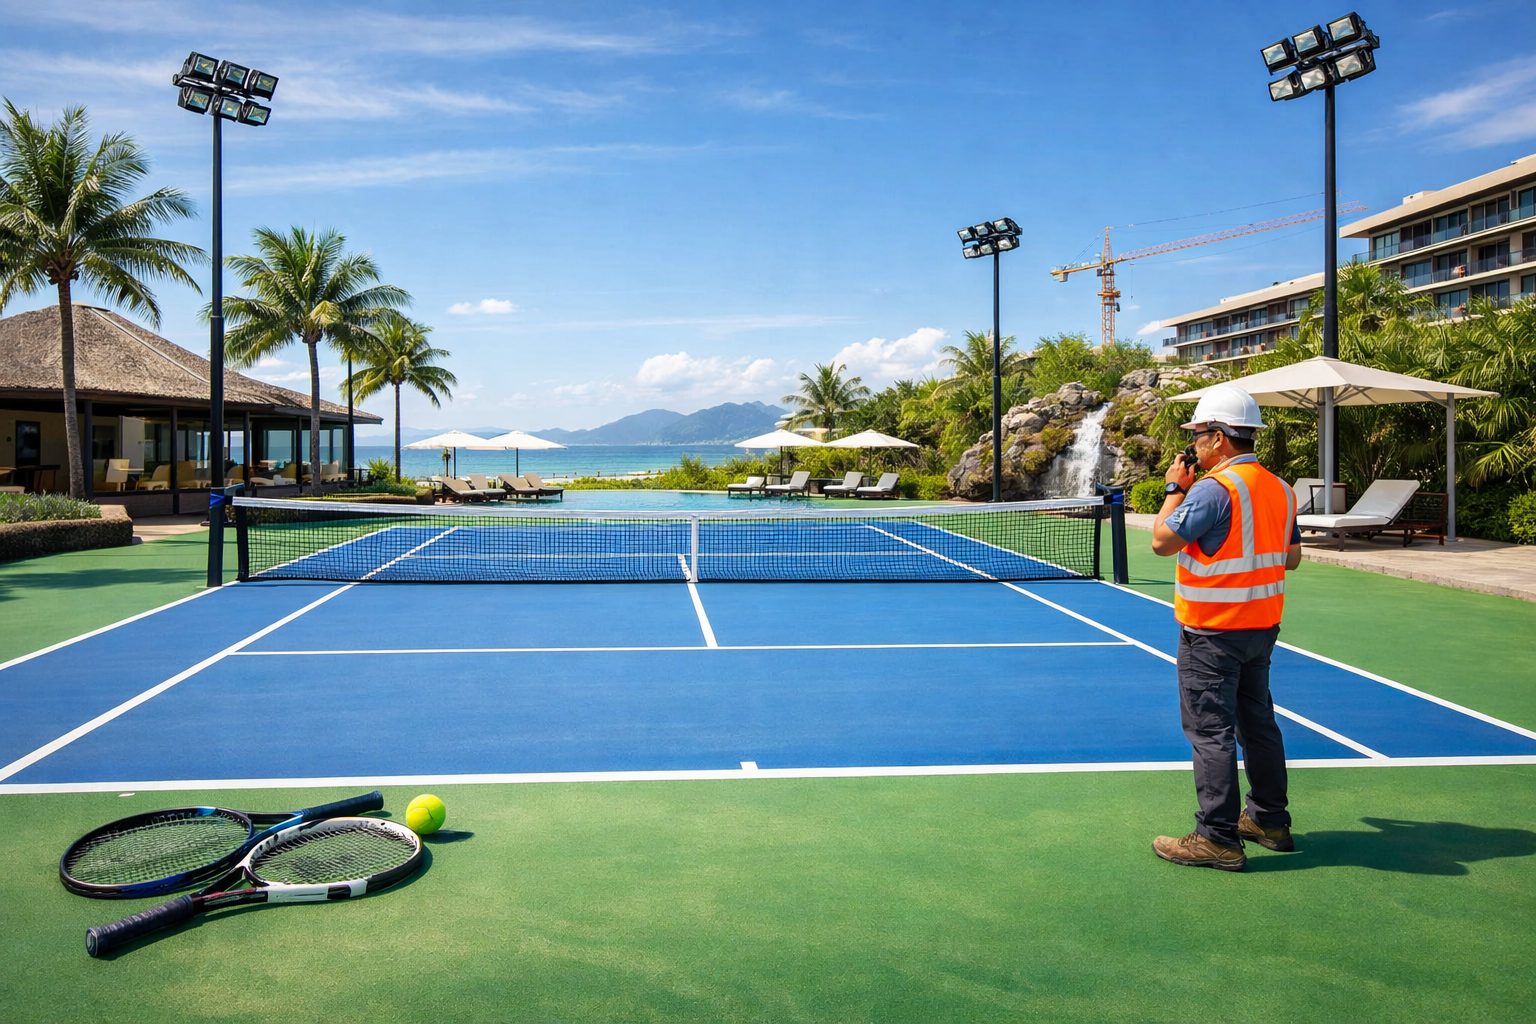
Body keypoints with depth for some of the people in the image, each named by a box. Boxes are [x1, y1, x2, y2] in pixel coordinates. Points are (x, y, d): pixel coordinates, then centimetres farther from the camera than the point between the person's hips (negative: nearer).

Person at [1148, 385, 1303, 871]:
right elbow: (1292, 557, 15)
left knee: (1211, 731, -4)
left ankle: (1218, 839, 0)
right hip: (1262, 626, 9)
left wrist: (1175, 489, -6)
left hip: (1213, 631, -9)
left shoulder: (1214, 488, -20)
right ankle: (1270, 819, 30)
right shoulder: (1279, 488, 8)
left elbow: (1163, 540, -17)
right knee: (1257, 721, 18)